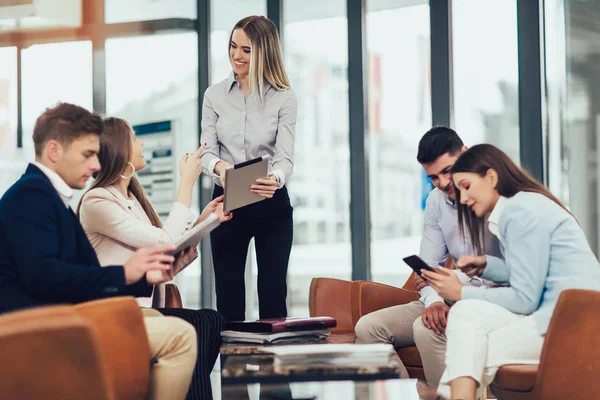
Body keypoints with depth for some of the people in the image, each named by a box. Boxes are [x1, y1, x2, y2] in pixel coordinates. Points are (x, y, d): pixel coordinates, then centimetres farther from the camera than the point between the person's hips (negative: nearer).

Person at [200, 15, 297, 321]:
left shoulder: (283, 98, -2)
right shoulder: (214, 95, 4)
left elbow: (285, 157, -10)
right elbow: (207, 152, -1)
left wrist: (274, 179, -34)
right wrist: (219, 166, -26)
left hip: (271, 206, -2)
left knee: (273, 295, 1)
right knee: (228, 296, 3)